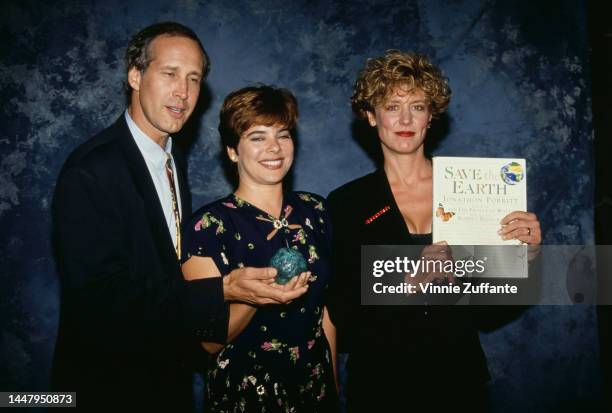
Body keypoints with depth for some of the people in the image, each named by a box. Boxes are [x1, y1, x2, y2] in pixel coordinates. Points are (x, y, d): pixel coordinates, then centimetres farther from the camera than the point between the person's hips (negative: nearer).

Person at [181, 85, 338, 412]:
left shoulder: (314, 210, -2)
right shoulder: (209, 225, -15)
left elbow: (325, 306, 8)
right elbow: (210, 341, -15)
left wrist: (333, 383, 10)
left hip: (316, 385, 4)